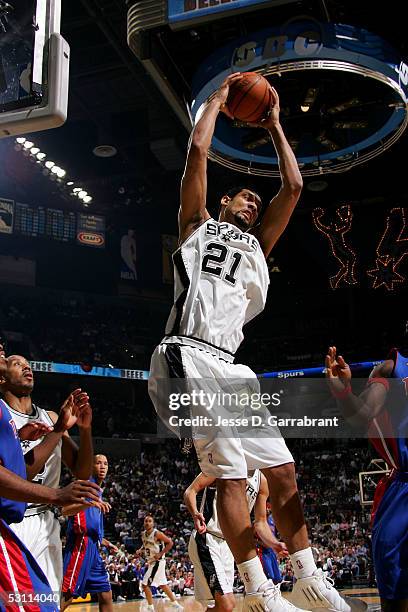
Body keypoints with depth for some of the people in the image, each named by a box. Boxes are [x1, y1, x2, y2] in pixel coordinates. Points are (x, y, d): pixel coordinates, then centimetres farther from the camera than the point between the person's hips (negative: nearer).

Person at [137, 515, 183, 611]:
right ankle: (175, 604, 27)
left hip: (157, 562, -8)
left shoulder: (157, 533, -20)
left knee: (145, 584, -10)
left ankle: (150, 607, -1)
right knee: (162, 584, 17)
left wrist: (160, 554, -20)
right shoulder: (143, 534, 2)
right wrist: (140, 550, 1)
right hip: (151, 562, 8)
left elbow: (170, 543, -17)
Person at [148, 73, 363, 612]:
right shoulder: (198, 225, 17)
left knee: (283, 471, 5)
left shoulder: (256, 245, 29)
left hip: (231, 367, 6)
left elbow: (293, 187, 23)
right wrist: (220, 97, 22)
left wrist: (274, 126, 30)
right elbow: (198, 150, 9)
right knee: (231, 474, -13)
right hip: (192, 360, -6)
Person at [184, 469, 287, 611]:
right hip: (206, 540, -8)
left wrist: (275, 544, -5)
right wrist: (195, 513, -34)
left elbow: (260, 522, 12)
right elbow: (191, 491, -14)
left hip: (228, 545, 8)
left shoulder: (261, 480, 7)